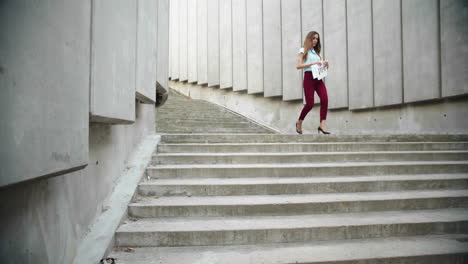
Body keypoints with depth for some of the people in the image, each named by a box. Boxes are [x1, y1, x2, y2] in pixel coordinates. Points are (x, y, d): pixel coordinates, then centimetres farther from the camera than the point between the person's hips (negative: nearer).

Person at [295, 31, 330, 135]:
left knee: (325, 99, -15)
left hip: (318, 78, 6)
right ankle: (299, 122, 16)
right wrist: (312, 63, -14)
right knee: (310, 103, -8)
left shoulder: (316, 52, 22)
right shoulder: (303, 51, 4)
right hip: (309, 77, -6)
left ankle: (322, 125, -18)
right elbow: (298, 66, -8)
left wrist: (324, 64, 3)